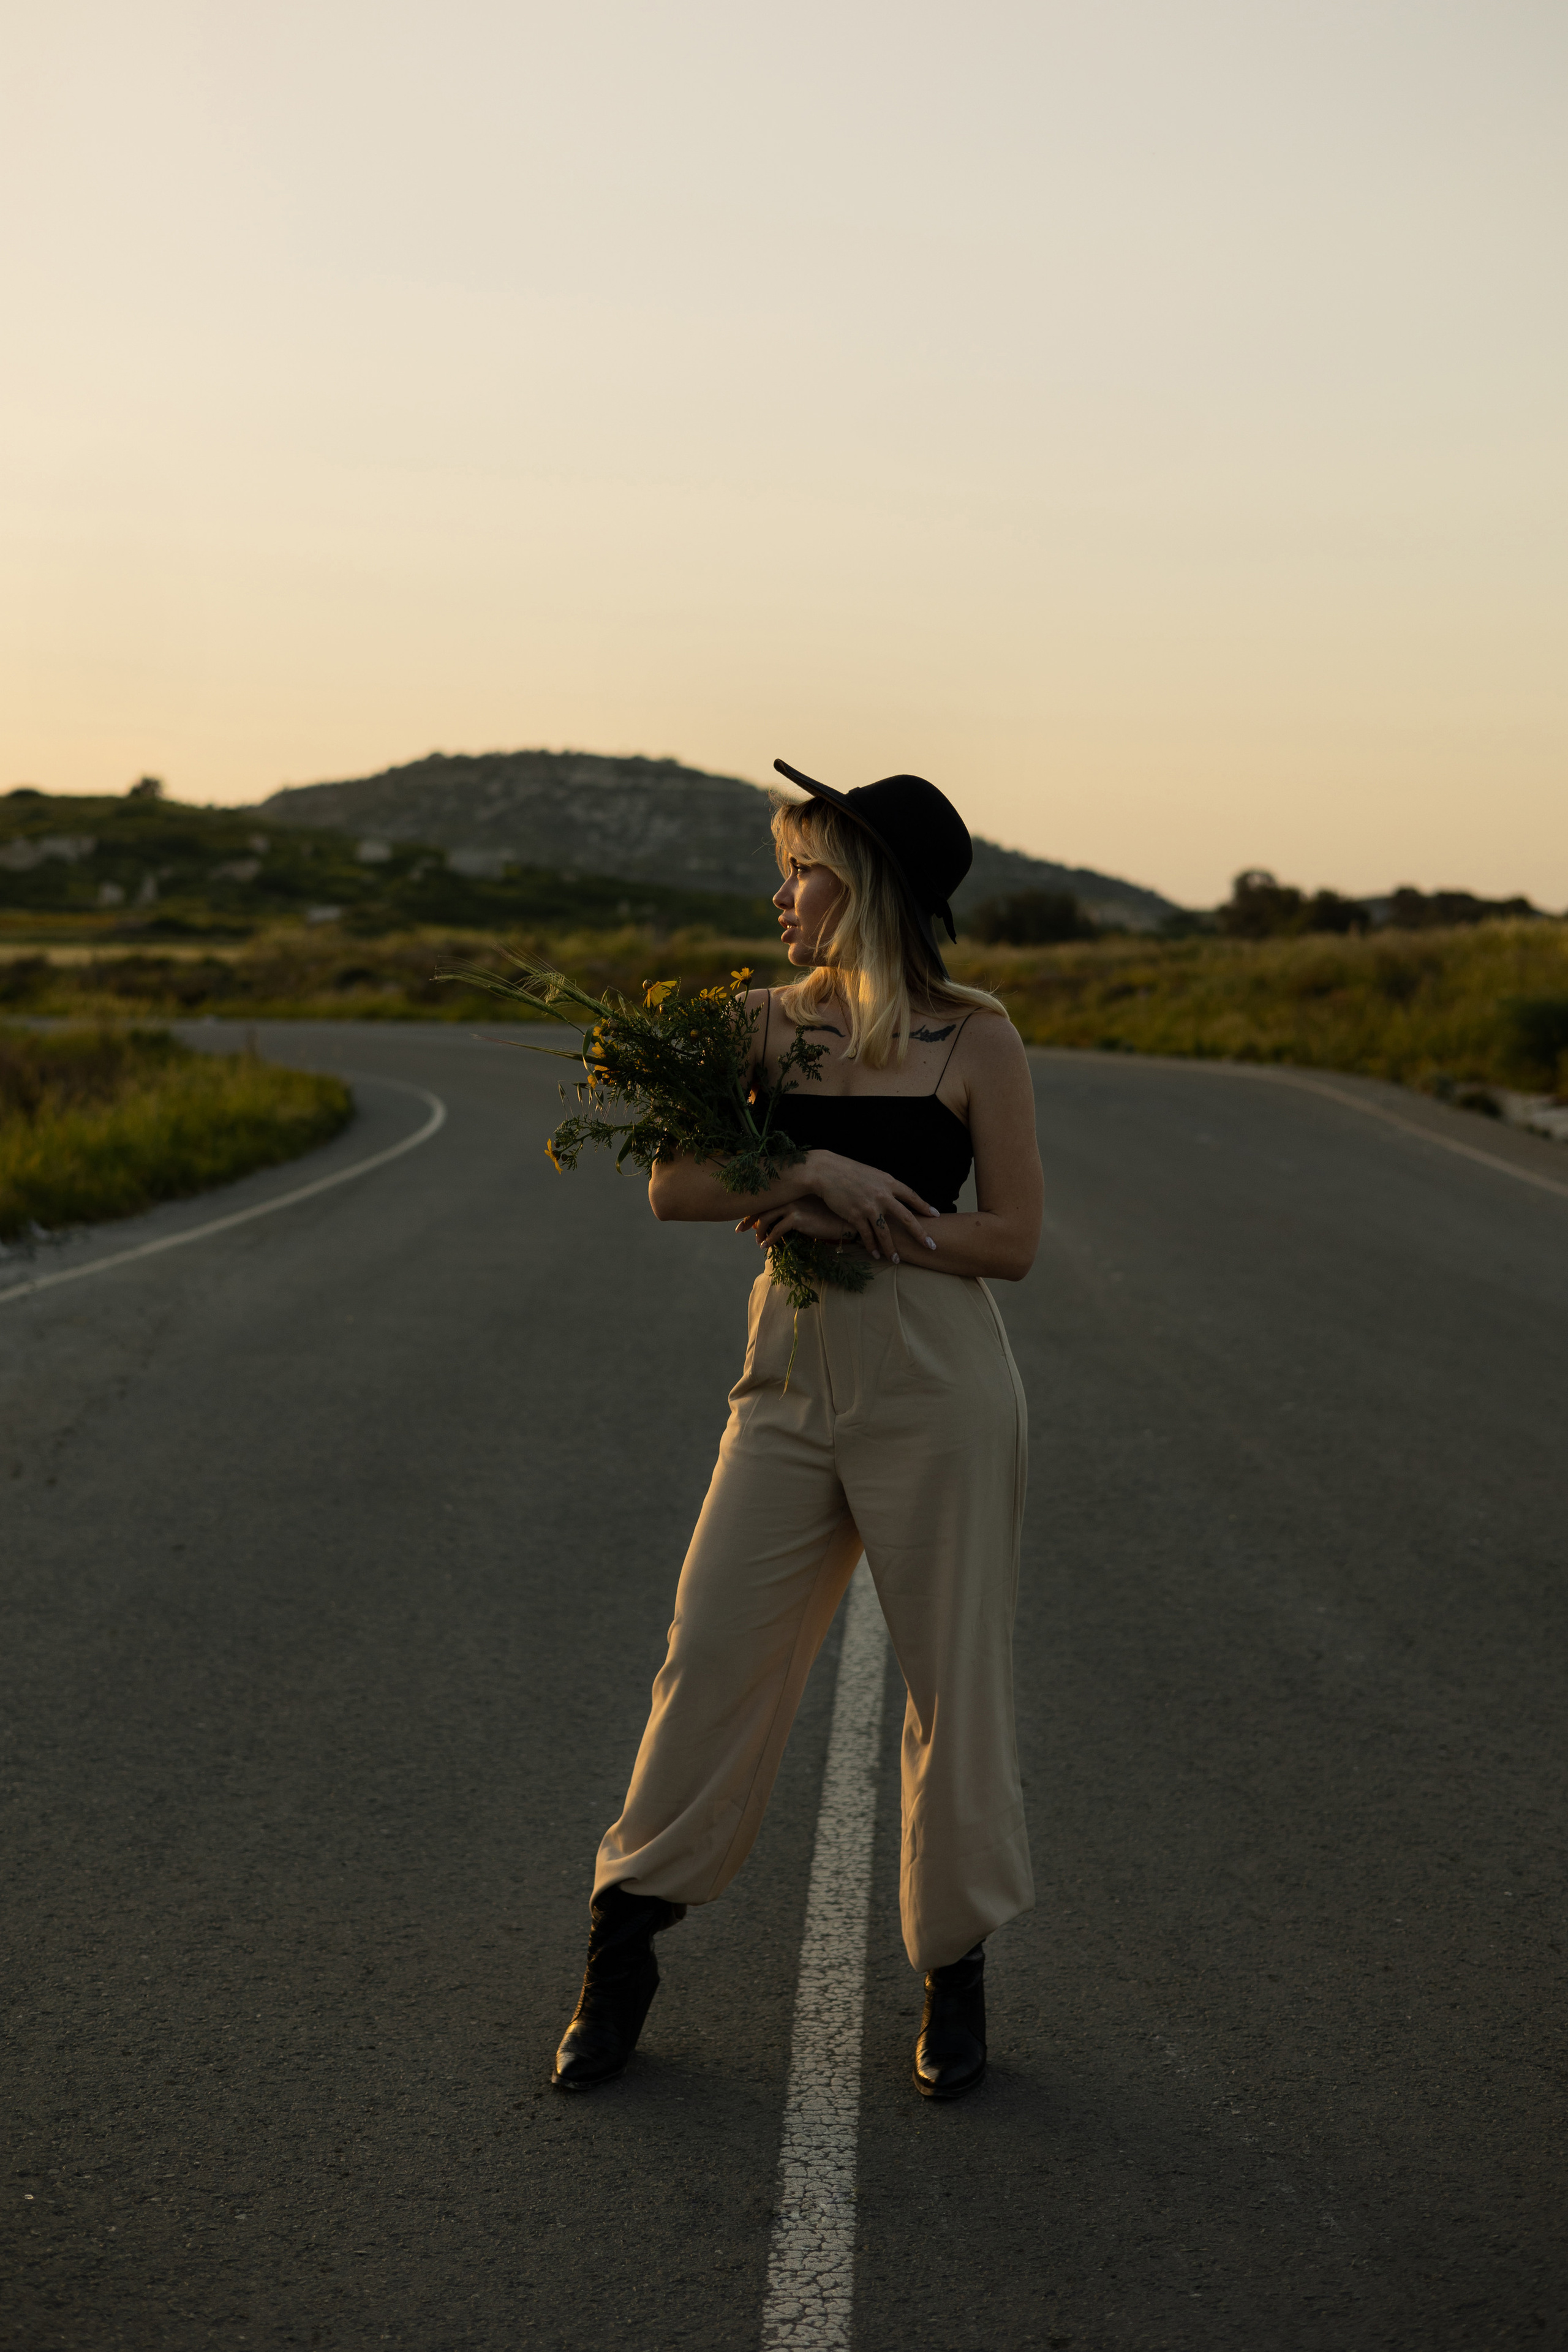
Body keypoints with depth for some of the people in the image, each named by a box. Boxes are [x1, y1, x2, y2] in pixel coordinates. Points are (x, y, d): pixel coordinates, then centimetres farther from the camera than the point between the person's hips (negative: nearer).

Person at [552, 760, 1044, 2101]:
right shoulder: (768, 1025, 6)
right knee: (712, 1659, 2)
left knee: (954, 1682, 5)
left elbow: (1010, 1240, -6)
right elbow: (675, 1187, -2)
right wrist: (810, 1171, -17)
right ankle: (623, 1950, 16)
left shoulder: (974, 1039, -4)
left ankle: (956, 1969, 23)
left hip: (938, 1395, -3)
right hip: (791, 1387, 3)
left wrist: (849, 1220, -13)